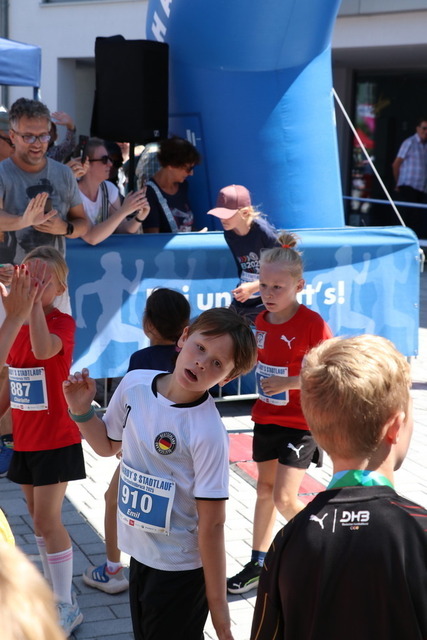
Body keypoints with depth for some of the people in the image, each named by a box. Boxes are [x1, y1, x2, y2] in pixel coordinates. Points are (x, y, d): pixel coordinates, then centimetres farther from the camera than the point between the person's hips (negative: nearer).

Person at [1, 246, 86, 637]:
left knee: (47, 521, -6)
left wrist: (36, 300, -41)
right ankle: (55, 592, 28)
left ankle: (68, 608, 4)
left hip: (55, 439, -7)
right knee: (39, 519, 14)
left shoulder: (62, 323, -15)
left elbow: (43, 349, -39)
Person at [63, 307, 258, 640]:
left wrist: (217, 602, -16)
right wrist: (82, 410, -4)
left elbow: (212, 522, -21)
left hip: (181, 566, -7)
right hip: (140, 551, 7)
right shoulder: (134, 384, -7)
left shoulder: (208, 431, -26)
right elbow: (108, 445, 12)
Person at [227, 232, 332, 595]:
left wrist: (289, 382, -29)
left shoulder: (312, 323, -19)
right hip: (266, 417, 7)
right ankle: (259, 565, 25)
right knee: (265, 490, 14)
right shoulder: (262, 321, 2)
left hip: (300, 422, -7)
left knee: (284, 499, -10)